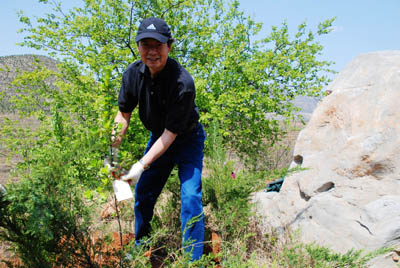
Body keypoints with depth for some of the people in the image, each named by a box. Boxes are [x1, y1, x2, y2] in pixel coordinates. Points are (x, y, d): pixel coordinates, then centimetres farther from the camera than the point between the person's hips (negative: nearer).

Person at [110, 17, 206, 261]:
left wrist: (142, 165, -34)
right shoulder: (133, 74, -15)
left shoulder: (183, 83, -32)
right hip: (157, 137, 6)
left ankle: (193, 259, 0)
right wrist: (113, 150, -16)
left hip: (187, 139, -5)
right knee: (143, 194, 12)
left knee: (191, 197, -16)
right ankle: (140, 249, 35)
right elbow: (124, 114, -4)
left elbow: (170, 133, -29)